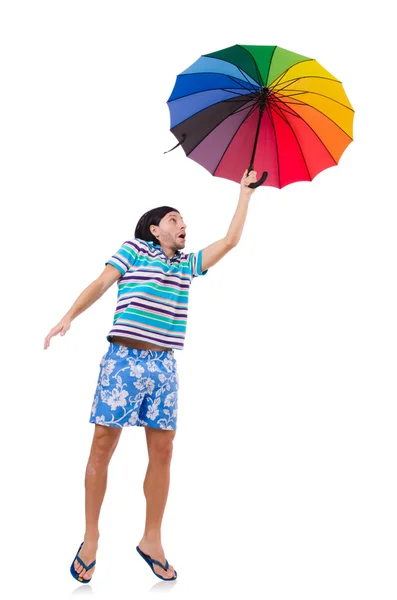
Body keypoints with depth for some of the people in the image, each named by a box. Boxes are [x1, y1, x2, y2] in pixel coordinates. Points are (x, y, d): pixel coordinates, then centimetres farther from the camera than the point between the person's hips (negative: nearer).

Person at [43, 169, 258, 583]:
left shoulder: (188, 264, 19)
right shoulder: (133, 249, 6)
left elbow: (230, 241, 23)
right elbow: (100, 284, -1)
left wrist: (245, 193, 29)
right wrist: (68, 317, -15)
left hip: (164, 366, 5)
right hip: (123, 360, -4)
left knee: (162, 452, 2)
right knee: (103, 447, -1)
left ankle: (152, 540, 14)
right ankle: (91, 538, 12)